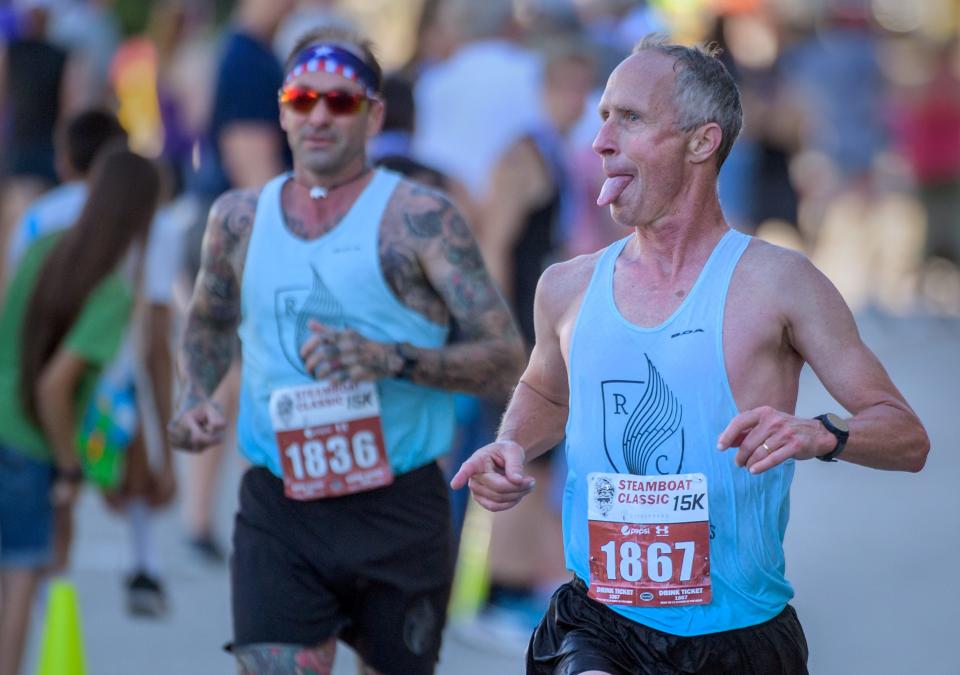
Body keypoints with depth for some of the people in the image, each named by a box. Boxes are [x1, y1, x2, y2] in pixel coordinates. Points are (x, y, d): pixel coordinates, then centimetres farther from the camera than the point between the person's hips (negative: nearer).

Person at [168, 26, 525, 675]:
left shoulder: (419, 217, -5)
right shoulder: (240, 218, 7)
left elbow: (507, 357, -8)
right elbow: (210, 323, 27)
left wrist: (391, 358, -23)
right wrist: (196, 396, 6)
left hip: (398, 508, -2)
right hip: (277, 507, 2)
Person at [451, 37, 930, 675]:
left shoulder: (777, 282, -4)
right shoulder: (568, 288, 8)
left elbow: (908, 439, -3)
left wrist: (820, 435, -23)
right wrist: (512, 448, 9)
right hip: (599, 618, 1)